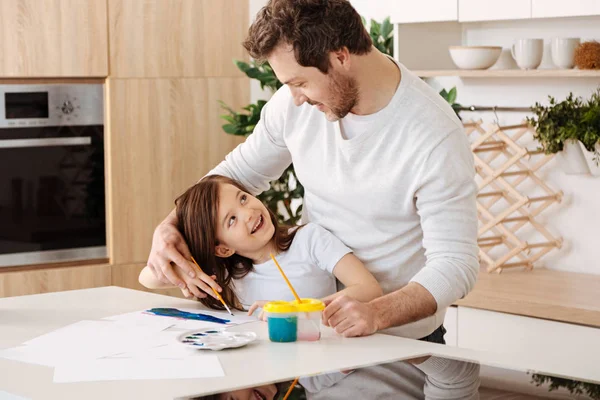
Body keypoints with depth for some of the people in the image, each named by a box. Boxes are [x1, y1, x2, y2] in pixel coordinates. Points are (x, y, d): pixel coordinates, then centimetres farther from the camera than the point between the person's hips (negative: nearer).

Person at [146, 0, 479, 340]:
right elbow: (239, 172, 14)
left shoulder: (436, 135, -20)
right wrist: (170, 226, -2)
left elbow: (455, 264, -19)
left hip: (400, 335, -5)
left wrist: (378, 313, -37)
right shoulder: (294, 103, -3)